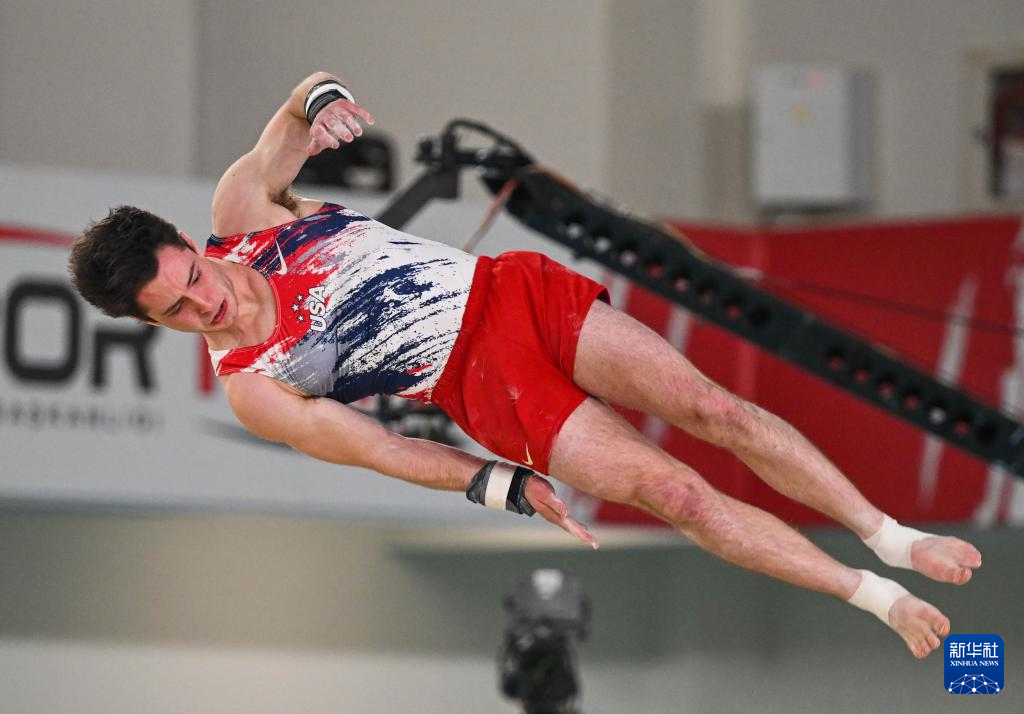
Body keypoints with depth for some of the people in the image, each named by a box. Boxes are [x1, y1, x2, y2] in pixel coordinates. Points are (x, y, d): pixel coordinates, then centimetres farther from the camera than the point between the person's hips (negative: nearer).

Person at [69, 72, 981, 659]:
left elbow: (305, 109, 3)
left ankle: (894, 536, -3)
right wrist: (504, 488, -9)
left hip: (510, 292, 3)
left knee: (708, 407, -14)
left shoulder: (242, 207, 2)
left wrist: (317, 101, -22)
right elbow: (380, 450, -4)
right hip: (487, 390, -3)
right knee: (675, 491, -17)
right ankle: (876, 597, -5)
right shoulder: (252, 387, -4)